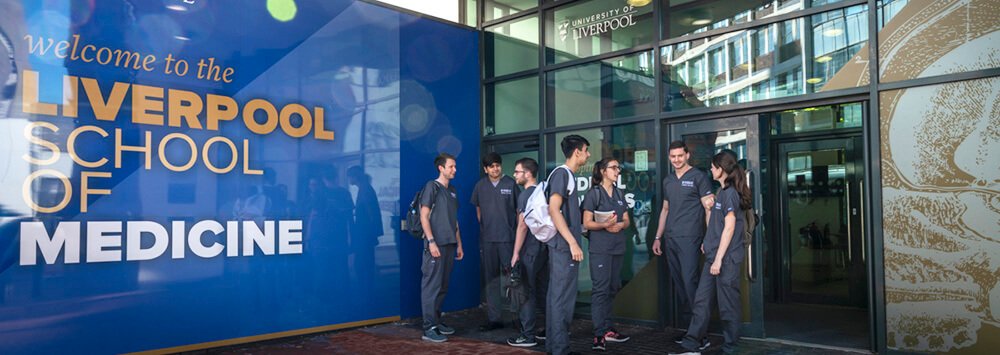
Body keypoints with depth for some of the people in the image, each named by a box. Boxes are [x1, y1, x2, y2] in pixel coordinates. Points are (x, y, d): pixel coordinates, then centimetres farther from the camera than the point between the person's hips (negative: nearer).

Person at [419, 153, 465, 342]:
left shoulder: (452, 190, 18)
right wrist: (431, 241, -17)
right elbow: (424, 216, -10)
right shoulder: (431, 186, -4)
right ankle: (429, 328, -4)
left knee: (442, 287, 11)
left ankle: (437, 321, 20)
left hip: (449, 245, 8)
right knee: (432, 286, -6)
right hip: (436, 244, -8)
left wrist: (459, 243, 17)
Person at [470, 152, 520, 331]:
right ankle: (494, 318, 16)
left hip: (508, 238, -3)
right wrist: (485, 227, 13)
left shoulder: (511, 184, -1)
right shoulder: (480, 185, 8)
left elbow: (519, 209, 1)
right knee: (491, 279, 8)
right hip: (487, 239, 4)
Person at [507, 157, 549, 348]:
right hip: (544, 247, 8)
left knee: (527, 292, -3)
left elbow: (522, 226, -17)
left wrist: (516, 253, -15)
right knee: (544, 291, 13)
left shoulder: (525, 195, -12)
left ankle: (528, 335, 0)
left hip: (529, 250, -8)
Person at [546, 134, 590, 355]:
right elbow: (554, 210, -20)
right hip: (564, 245, -10)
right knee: (563, 297, -6)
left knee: (556, 294, 13)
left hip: (565, 244, 10)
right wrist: (572, 242, -22)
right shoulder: (561, 173, -11)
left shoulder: (569, 175, 16)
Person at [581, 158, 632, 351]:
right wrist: (604, 225, -25)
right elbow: (587, 223, -8)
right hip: (600, 248, -7)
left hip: (618, 247, 7)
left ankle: (607, 329, 18)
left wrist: (620, 225, -9)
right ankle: (599, 335, -9)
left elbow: (627, 220, 13)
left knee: (612, 289, 10)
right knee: (600, 290, -9)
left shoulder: (620, 194, 15)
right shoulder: (593, 193, -5)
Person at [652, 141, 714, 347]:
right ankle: (685, 328, 16)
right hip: (671, 239, 6)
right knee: (678, 285, 9)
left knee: (690, 283, -11)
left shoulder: (698, 177, -3)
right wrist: (658, 237, 18)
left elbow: (710, 208, -6)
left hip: (689, 238, -6)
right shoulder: (667, 181, 16)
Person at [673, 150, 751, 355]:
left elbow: (730, 227, -17)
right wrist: (708, 243, 16)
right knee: (701, 300, 8)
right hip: (714, 255, 9)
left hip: (727, 257, -9)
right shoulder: (723, 191, 15)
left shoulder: (730, 192, -13)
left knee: (728, 305, 1)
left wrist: (718, 259, -18)